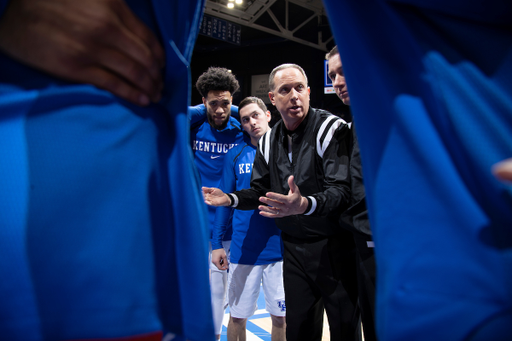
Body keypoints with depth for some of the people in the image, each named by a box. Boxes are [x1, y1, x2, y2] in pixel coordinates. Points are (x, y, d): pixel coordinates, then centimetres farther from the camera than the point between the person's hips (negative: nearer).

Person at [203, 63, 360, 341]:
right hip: (293, 247, 5)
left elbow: (342, 190, -24)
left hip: (332, 245, -5)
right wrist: (231, 199, 0)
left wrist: (306, 204, -42)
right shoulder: (268, 141, 7)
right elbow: (260, 190, 16)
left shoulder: (331, 128, -13)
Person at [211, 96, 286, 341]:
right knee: (237, 316, 13)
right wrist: (216, 243, 1)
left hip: (280, 249, 0)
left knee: (280, 317, 12)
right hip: (243, 249, 0)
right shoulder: (235, 155, 2)